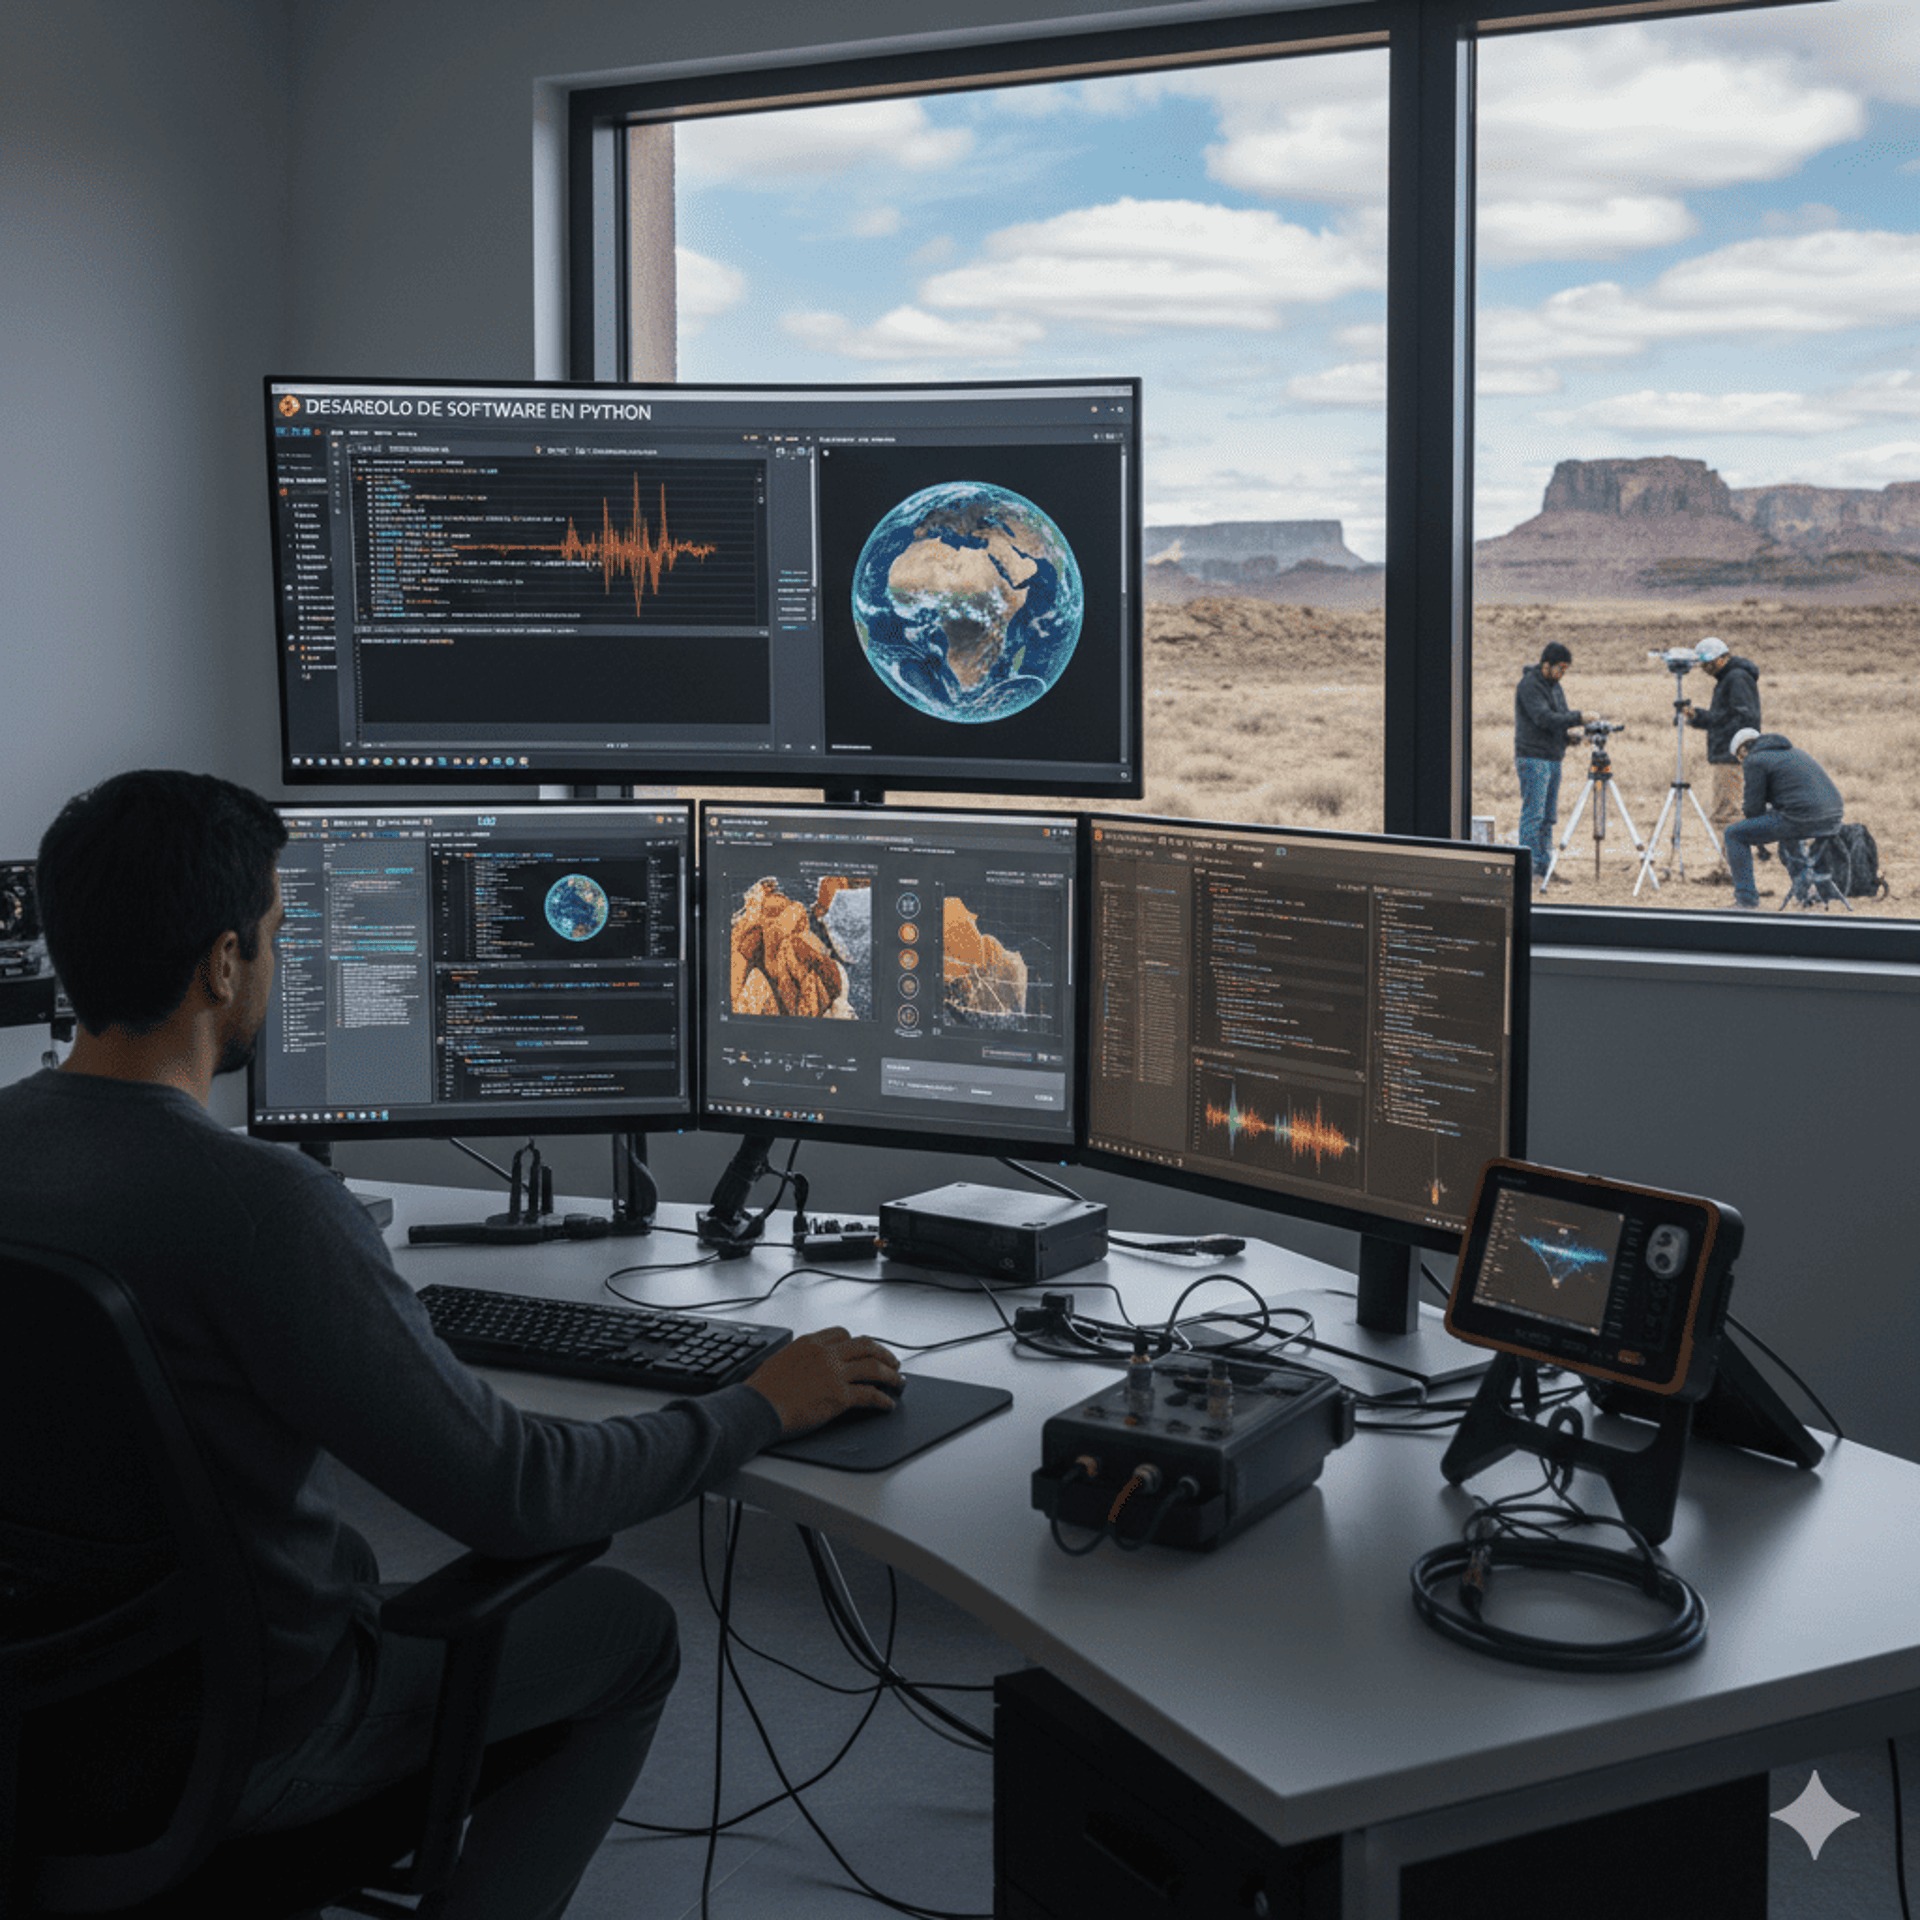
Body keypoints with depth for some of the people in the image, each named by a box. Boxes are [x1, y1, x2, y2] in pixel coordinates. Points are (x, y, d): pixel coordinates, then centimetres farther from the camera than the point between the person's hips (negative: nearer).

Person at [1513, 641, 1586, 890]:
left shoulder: (1553, 685, 16)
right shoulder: (1529, 685, -11)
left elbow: (1561, 717, 19)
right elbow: (1544, 718, -22)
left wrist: (1572, 732, -2)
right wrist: (1579, 718, -22)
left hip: (1553, 759, 9)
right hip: (1533, 759, -9)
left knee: (1549, 816, 8)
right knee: (1533, 814, -10)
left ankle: (1544, 867, 11)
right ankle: (1529, 868, -9)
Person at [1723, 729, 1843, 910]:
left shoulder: (1754, 761, 1)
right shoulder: (1793, 752, 28)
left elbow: (1754, 808, -2)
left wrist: (1746, 807, 20)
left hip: (1803, 819, -9)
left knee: (1735, 834, 4)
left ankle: (1746, 899, 1)